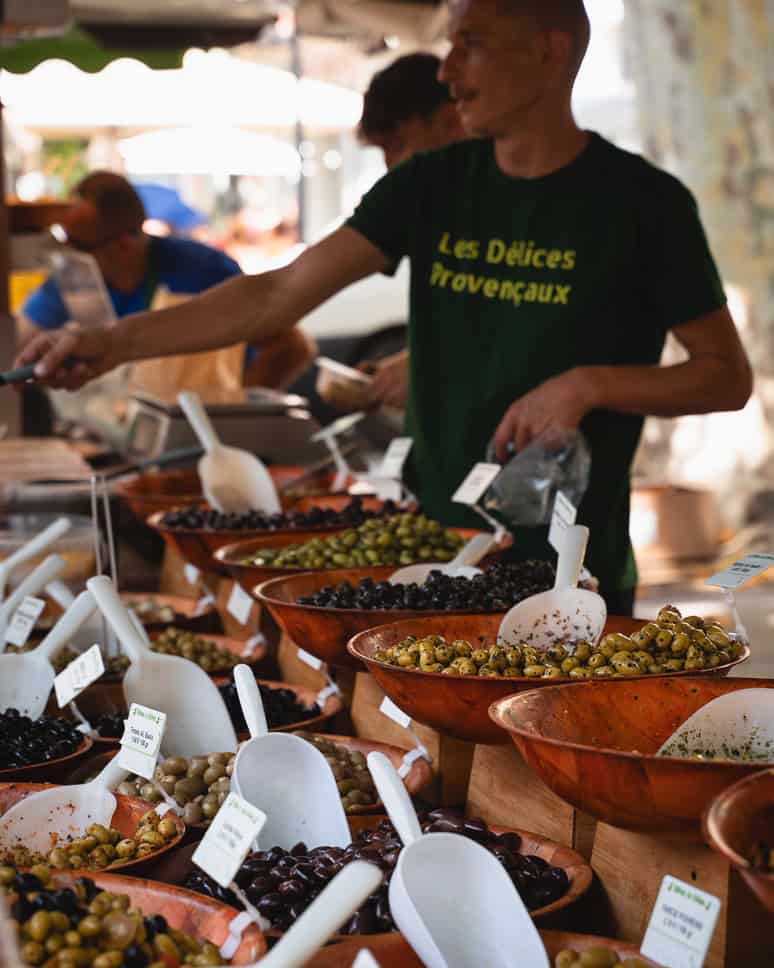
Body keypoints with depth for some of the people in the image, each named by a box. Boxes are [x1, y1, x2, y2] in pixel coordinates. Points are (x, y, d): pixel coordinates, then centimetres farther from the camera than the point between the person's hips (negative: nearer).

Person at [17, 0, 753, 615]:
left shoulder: (640, 202, -8)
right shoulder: (433, 185, 3)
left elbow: (728, 377, -3)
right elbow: (280, 294, -2)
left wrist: (589, 384, -18)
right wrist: (115, 343, -9)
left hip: (572, 563, -3)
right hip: (431, 534, 4)